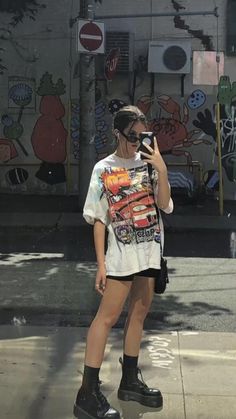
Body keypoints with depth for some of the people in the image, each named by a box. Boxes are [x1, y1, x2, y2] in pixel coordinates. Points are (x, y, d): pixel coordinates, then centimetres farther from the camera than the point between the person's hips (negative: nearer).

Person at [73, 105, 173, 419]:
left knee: (139, 313, 13)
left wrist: (161, 169, -14)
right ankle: (88, 393, -4)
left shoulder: (149, 163, 4)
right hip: (122, 255, -5)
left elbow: (164, 205, -3)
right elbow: (98, 219, -4)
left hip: (149, 252, 5)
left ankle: (130, 381, 27)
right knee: (108, 317, -7)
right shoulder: (104, 169, -4)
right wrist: (101, 263, -8)